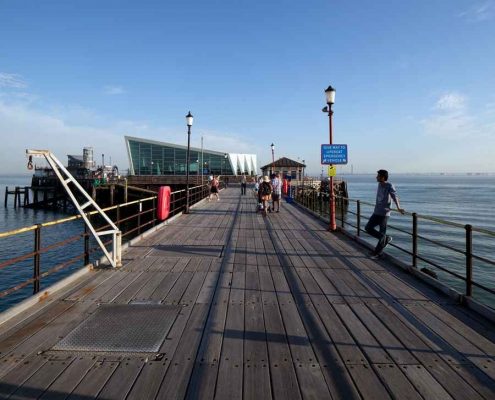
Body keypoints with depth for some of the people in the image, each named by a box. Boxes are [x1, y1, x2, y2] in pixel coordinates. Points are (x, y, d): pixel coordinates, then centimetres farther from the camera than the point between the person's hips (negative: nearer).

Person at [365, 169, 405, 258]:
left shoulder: (389, 186, -13)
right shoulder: (379, 184, 8)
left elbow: (395, 196, -26)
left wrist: (398, 208, -39)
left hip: (384, 213, -7)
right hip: (376, 212, 7)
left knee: (382, 233, 1)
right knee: (368, 228, 5)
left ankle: (377, 252, 12)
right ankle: (386, 239, 18)